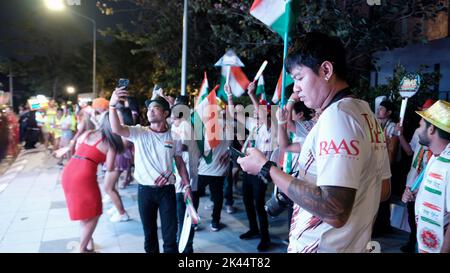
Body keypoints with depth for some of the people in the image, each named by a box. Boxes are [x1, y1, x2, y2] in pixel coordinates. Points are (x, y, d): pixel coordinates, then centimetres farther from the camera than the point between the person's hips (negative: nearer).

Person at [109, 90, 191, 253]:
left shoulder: (174, 136, 1)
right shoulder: (139, 133, -4)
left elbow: (180, 163, 8)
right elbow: (117, 129, -23)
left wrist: (187, 185, 2)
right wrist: (112, 105, -38)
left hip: (167, 190, 0)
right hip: (145, 190, 0)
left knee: (170, 234, 5)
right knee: (149, 232, 15)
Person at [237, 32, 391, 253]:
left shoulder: (337, 114, -22)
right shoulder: (366, 114, 7)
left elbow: (334, 212, -30)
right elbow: (383, 190, 14)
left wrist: (266, 169, -22)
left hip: (322, 246, -9)